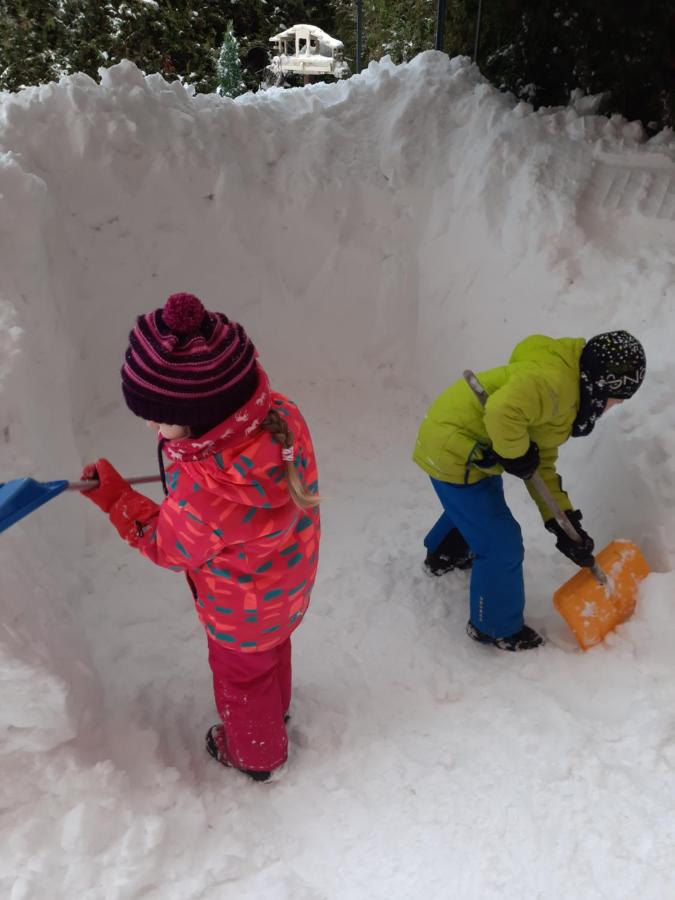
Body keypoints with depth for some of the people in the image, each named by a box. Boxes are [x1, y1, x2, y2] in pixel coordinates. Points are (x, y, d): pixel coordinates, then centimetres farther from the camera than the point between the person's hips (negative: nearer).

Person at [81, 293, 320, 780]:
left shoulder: (204, 494, -46)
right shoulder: (283, 415, -29)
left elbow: (169, 548, -21)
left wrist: (115, 497, -13)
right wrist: (185, 453, 0)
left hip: (241, 613, -6)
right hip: (290, 585, 6)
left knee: (241, 678, 27)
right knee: (273, 651, 36)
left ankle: (253, 753, 58)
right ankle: (275, 707, 68)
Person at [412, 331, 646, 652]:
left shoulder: (567, 399, 10)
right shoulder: (555, 380, -24)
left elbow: (541, 464, 10)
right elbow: (503, 410, -42)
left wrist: (562, 519, 4)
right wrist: (516, 454, -23)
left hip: (455, 441, 11)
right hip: (454, 451, -11)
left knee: (475, 505, 37)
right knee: (501, 545, -1)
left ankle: (442, 555, 64)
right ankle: (496, 628, 21)